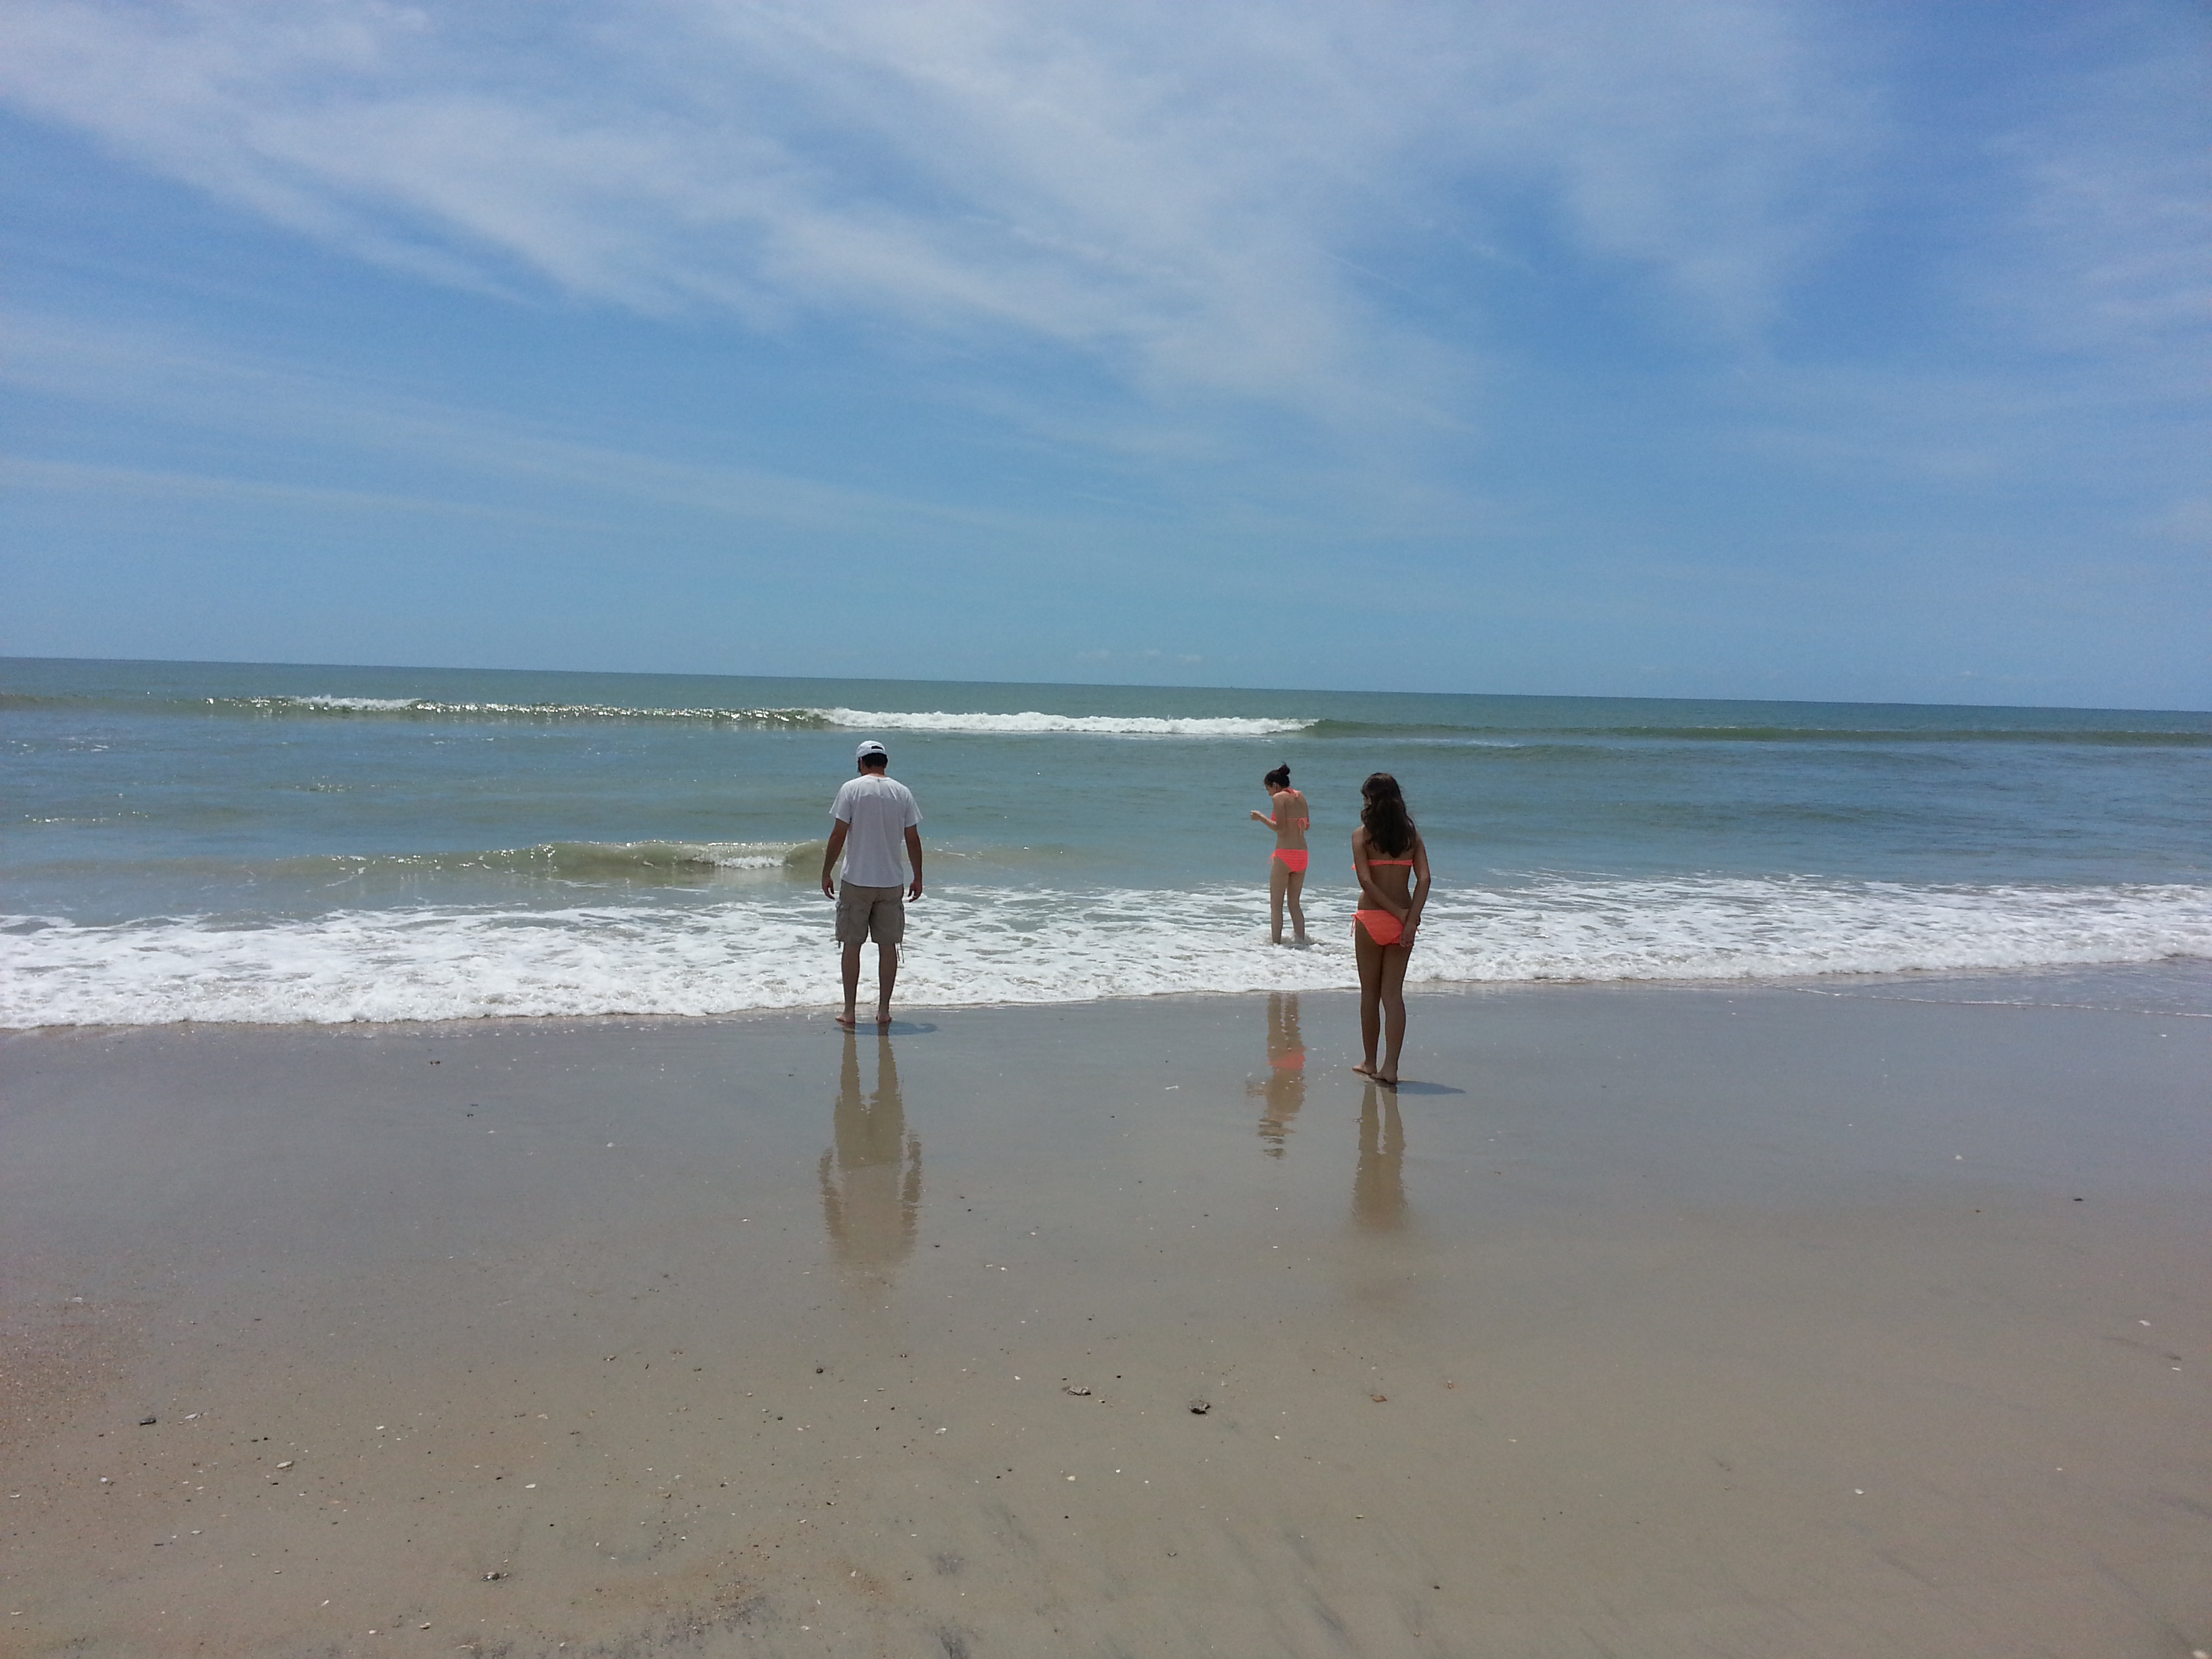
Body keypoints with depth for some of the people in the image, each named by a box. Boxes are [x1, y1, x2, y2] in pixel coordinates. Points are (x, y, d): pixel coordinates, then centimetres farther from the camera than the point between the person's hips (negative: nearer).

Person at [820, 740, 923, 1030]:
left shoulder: (852, 788, -5)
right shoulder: (903, 792, 3)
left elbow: (838, 835, -7)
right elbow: (913, 840, 4)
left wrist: (826, 873, 2)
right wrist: (918, 878, 14)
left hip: (857, 881, -2)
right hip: (892, 882, 2)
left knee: (852, 945, 6)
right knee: (888, 946, 9)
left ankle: (850, 1011, 8)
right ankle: (884, 1011, 12)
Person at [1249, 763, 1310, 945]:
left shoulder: (1279, 797, -7)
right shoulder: (1300, 797, 13)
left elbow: (1281, 828, -15)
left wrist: (1261, 818, -4)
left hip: (1284, 854, -7)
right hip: (1302, 854, 7)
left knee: (1276, 904, 2)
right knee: (1294, 903, 15)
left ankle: (1275, 942, -1)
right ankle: (1300, 940, 11)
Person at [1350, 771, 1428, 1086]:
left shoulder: (1362, 835, -6)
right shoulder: (1412, 834, 4)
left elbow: (1366, 881, -16)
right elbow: (1424, 878, -6)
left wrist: (1399, 913, -12)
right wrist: (1410, 919, -11)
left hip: (1370, 919, -3)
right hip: (1402, 921, 3)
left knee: (1370, 993, 11)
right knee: (1393, 993, 5)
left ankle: (1370, 1063, 20)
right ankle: (1390, 1067, -2)